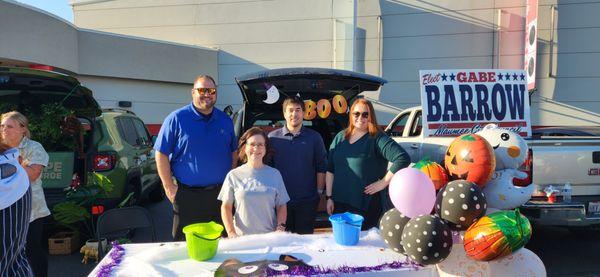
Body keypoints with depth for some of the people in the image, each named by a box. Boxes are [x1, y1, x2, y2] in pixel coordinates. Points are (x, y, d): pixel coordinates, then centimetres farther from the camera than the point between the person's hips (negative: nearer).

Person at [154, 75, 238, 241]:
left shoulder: (225, 120, 7)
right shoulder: (176, 119, -6)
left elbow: (234, 152, 16)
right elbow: (161, 154, -6)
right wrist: (169, 186, -9)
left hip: (220, 193, 4)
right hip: (187, 195, -3)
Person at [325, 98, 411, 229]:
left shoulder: (377, 139, -7)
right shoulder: (340, 137, 10)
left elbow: (403, 158, -19)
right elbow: (330, 169, 12)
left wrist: (383, 182, -16)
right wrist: (329, 197, 7)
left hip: (367, 206, -5)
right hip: (339, 203, 5)